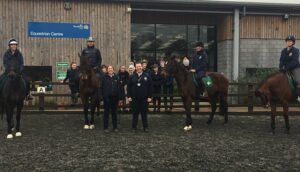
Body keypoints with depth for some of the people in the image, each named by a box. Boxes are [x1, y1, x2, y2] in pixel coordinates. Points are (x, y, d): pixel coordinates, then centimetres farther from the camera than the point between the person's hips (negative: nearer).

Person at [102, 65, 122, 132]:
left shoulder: (116, 77, 4)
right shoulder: (104, 77, -1)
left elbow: (119, 88, 3)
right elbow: (102, 88, -4)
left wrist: (119, 97, -2)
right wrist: (103, 96, -11)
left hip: (114, 97, 2)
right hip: (107, 97, -2)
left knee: (114, 112, 10)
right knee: (106, 112, 6)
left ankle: (115, 127, 19)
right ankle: (106, 127, 14)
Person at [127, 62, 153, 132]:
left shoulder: (147, 76, 1)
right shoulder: (132, 77, 4)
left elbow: (150, 87, 1)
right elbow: (129, 87, 6)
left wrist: (149, 96, -4)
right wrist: (129, 96, -1)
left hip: (144, 98, -1)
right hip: (134, 98, 1)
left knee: (144, 113, 5)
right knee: (135, 113, 8)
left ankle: (145, 127, 14)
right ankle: (134, 126, 18)